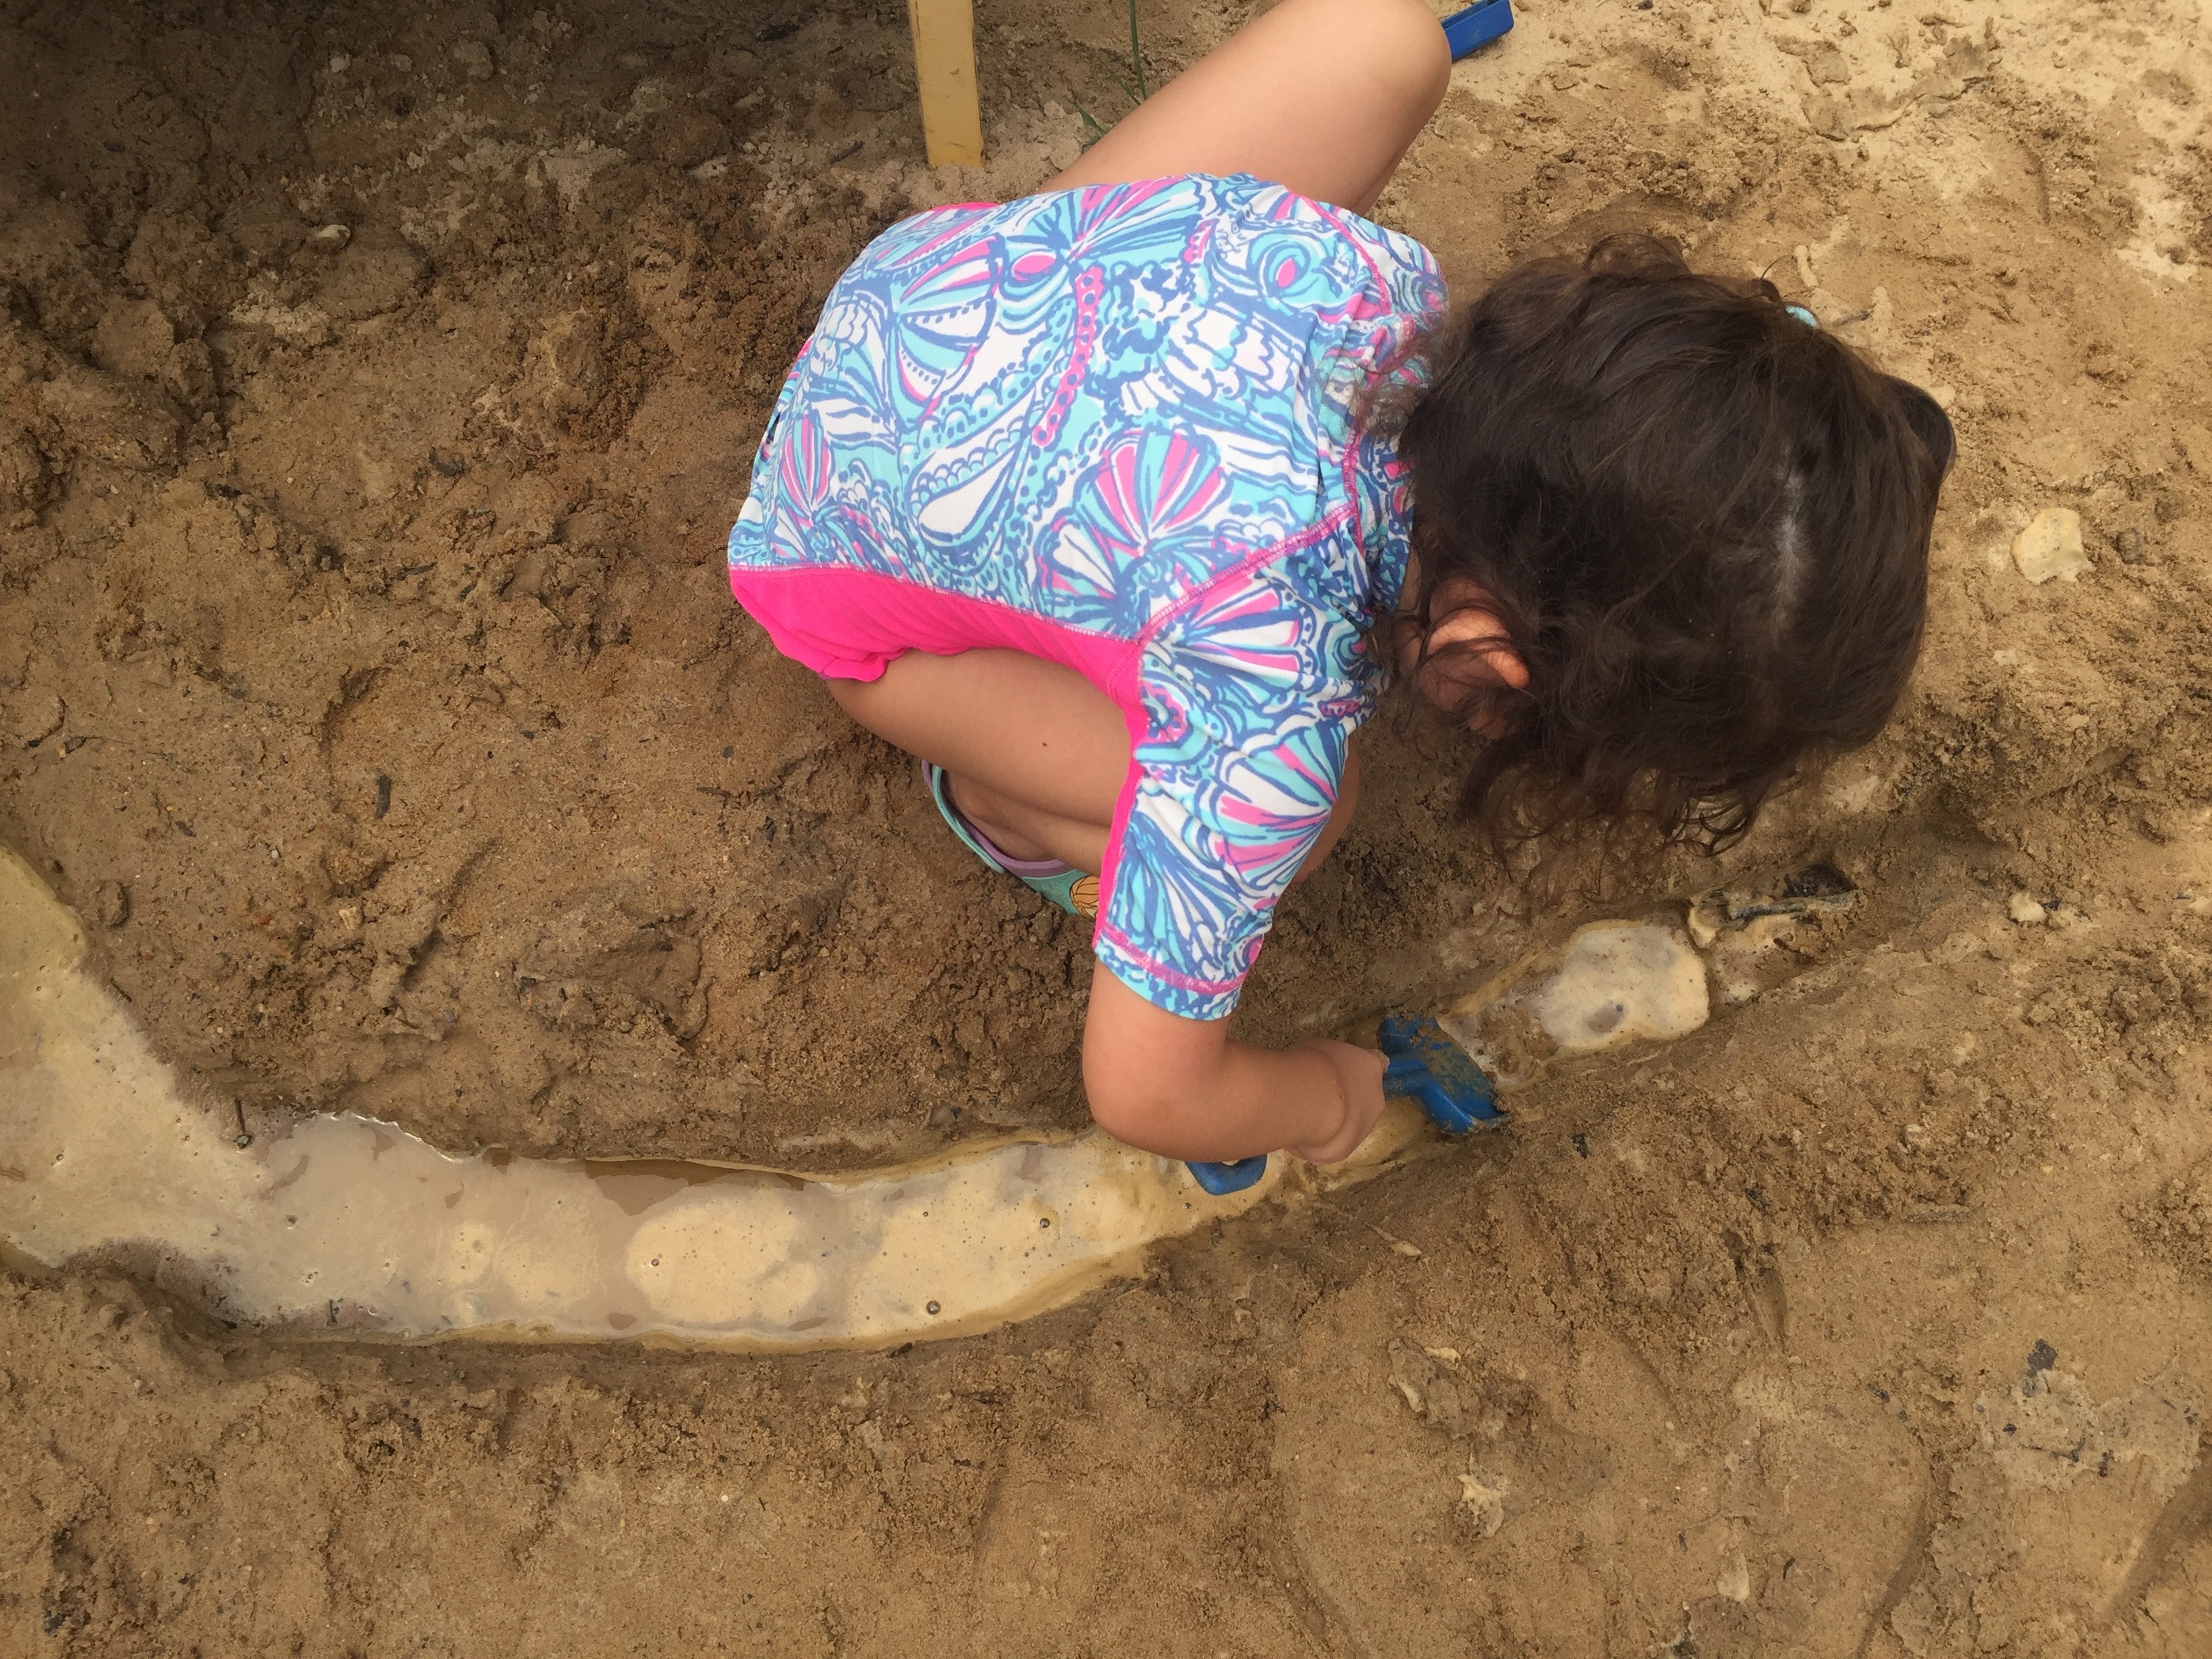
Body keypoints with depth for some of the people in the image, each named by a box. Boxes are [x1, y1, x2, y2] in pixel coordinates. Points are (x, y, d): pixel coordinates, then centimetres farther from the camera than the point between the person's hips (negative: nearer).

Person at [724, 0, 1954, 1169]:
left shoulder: (1389, 289, -22)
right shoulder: (1277, 721, -39)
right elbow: (1144, 1091, -28)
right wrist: (1325, 1100, -6)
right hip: (854, 572, -6)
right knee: (1282, 804, -26)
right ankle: (1003, 797, 8)